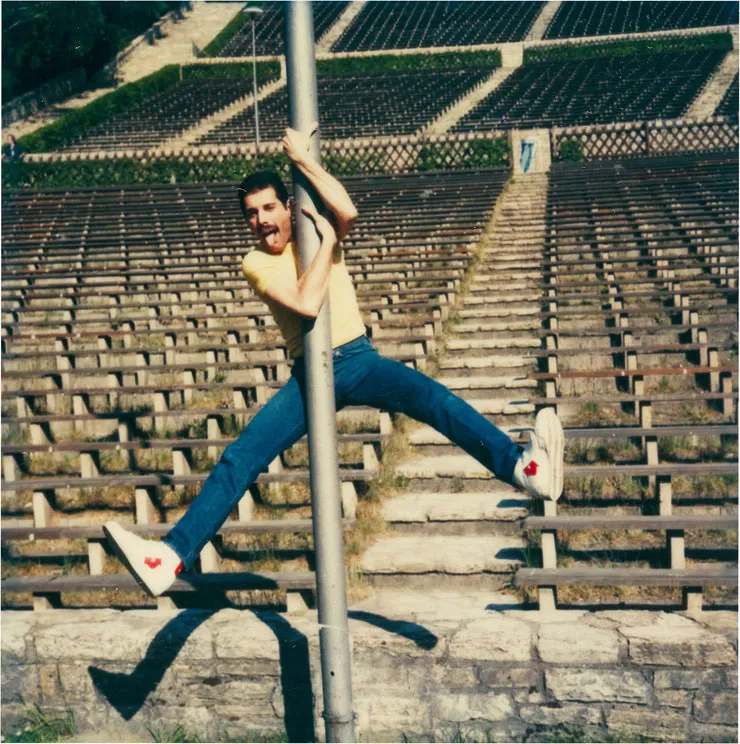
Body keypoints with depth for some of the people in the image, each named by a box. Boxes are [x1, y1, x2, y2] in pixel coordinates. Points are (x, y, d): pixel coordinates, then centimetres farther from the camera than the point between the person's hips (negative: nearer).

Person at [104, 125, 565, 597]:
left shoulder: (321, 229, 4)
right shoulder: (255, 263, -1)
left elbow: (349, 212, -22)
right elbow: (307, 304, -19)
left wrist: (304, 160, -15)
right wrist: (327, 243, -11)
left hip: (359, 359, 0)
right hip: (309, 374, 0)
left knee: (434, 398, -25)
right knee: (241, 456, -13)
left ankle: (522, 468, -40)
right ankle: (173, 556, -17)